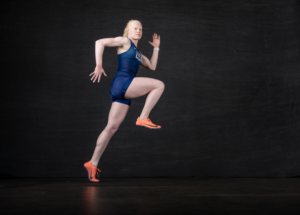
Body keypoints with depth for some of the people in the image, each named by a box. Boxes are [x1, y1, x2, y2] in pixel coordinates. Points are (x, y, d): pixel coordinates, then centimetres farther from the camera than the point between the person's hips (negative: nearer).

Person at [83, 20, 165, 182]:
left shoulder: (138, 53, 30)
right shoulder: (124, 42, 6)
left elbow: (152, 67, 32)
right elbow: (100, 42, -4)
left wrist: (156, 48, 31)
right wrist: (98, 65, -13)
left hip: (124, 94, 8)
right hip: (121, 83, -8)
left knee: (111, 128, 3)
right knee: (159, 85, -9)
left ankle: (93, 164, 4)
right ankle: (143, 118, -10)